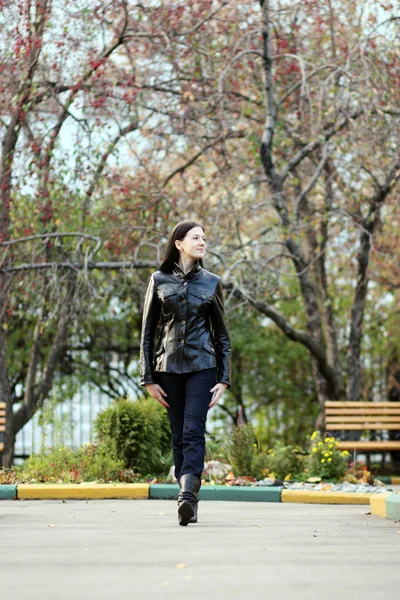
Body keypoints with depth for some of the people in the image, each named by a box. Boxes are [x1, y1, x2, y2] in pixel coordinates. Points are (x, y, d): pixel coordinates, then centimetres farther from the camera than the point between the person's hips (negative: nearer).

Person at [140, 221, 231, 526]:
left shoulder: (211, 282, 7)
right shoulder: (159, 280, 5)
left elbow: (222, 335, 10)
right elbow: (147, 332, 7)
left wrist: (224, 380, 2)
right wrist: (148, 378, 2)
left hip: (202, 366, -1)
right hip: (169, 366, 1)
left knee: (193, 431, -16)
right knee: (179, 436, 3)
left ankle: (187, 495, -28)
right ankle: (190, 501, 9)